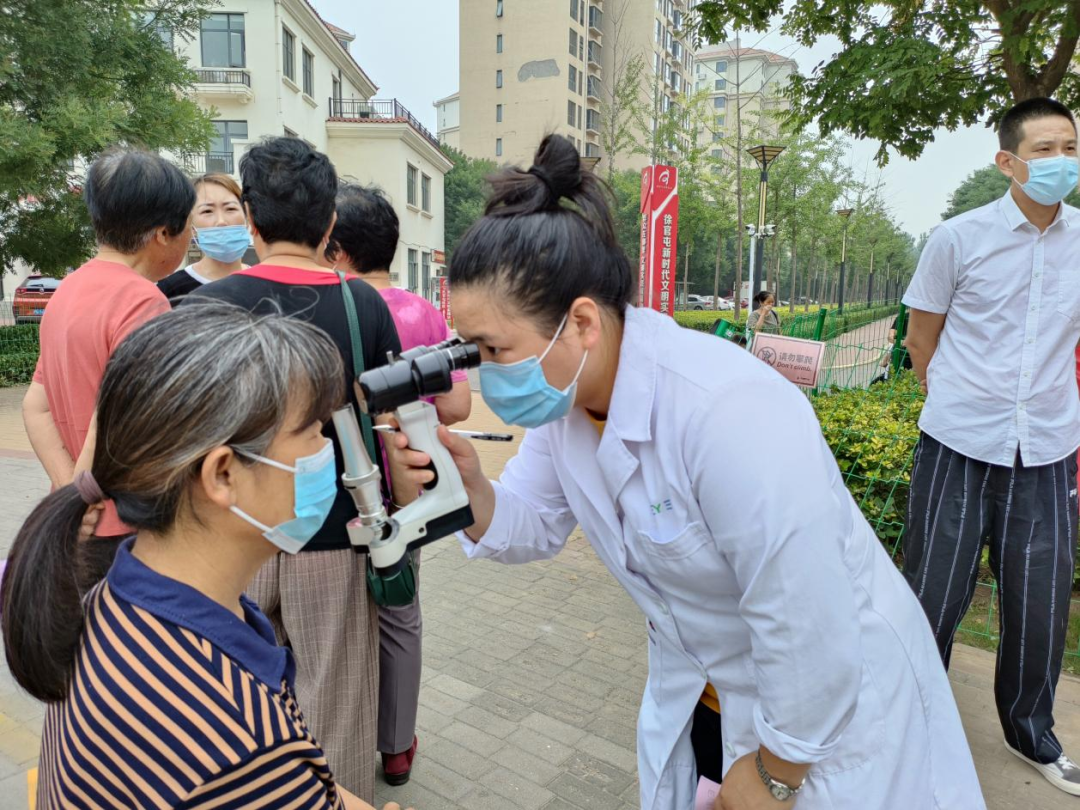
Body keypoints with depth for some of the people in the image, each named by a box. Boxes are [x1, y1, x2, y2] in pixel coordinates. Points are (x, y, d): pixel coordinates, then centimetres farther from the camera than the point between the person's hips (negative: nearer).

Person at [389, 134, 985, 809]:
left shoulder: (728, 415, -37)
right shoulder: (562, 396, -12)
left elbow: (811, 639, -28)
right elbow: (536, 527, -1)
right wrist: (469, 491, -22)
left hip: (832, 696, -6)